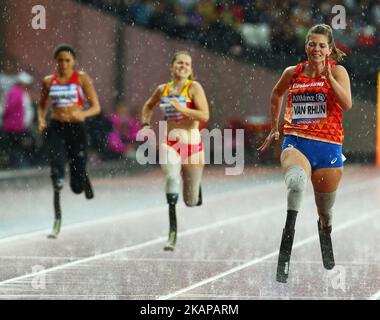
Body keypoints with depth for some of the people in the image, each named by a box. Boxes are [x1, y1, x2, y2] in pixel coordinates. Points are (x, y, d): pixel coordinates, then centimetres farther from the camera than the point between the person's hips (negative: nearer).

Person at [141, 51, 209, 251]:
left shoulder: (194, 87, -3)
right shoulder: (162, 89, 9)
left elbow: (205, 115, -14)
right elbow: (148, 106, 30)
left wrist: (182, 108, -23)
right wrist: (145, 124, 13)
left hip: (192, 144, -1)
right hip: (169, 144, 1)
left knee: (191, 201, 5)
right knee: (172, 177, -32)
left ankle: (196, 193, 47)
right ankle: (172, 233, -34)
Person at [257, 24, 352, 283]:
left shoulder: (337, 71, 0)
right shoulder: (293, 73, 8)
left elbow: (347, 104, -16)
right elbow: (277, 94, 30)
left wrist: (328, 75, -21)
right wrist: (275, 128, 30)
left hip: (328, 147, 0)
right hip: (296, 142, 0)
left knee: (325, 214, 13)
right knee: (296, 181, -36)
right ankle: (285, 253, -44)